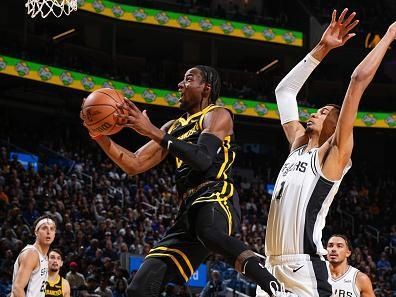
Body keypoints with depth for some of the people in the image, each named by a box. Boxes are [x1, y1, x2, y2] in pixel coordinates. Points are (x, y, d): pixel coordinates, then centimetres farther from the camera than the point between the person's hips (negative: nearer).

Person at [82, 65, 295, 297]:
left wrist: (153, 132, -15)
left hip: (218, 198, -8)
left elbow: (202, 159, -14)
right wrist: (101, 137, 11)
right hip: (190, 208, 8)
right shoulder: (174, 127, 28)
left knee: (211, 234, -46)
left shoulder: (217, 115, 5)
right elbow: (134, 165, 25)